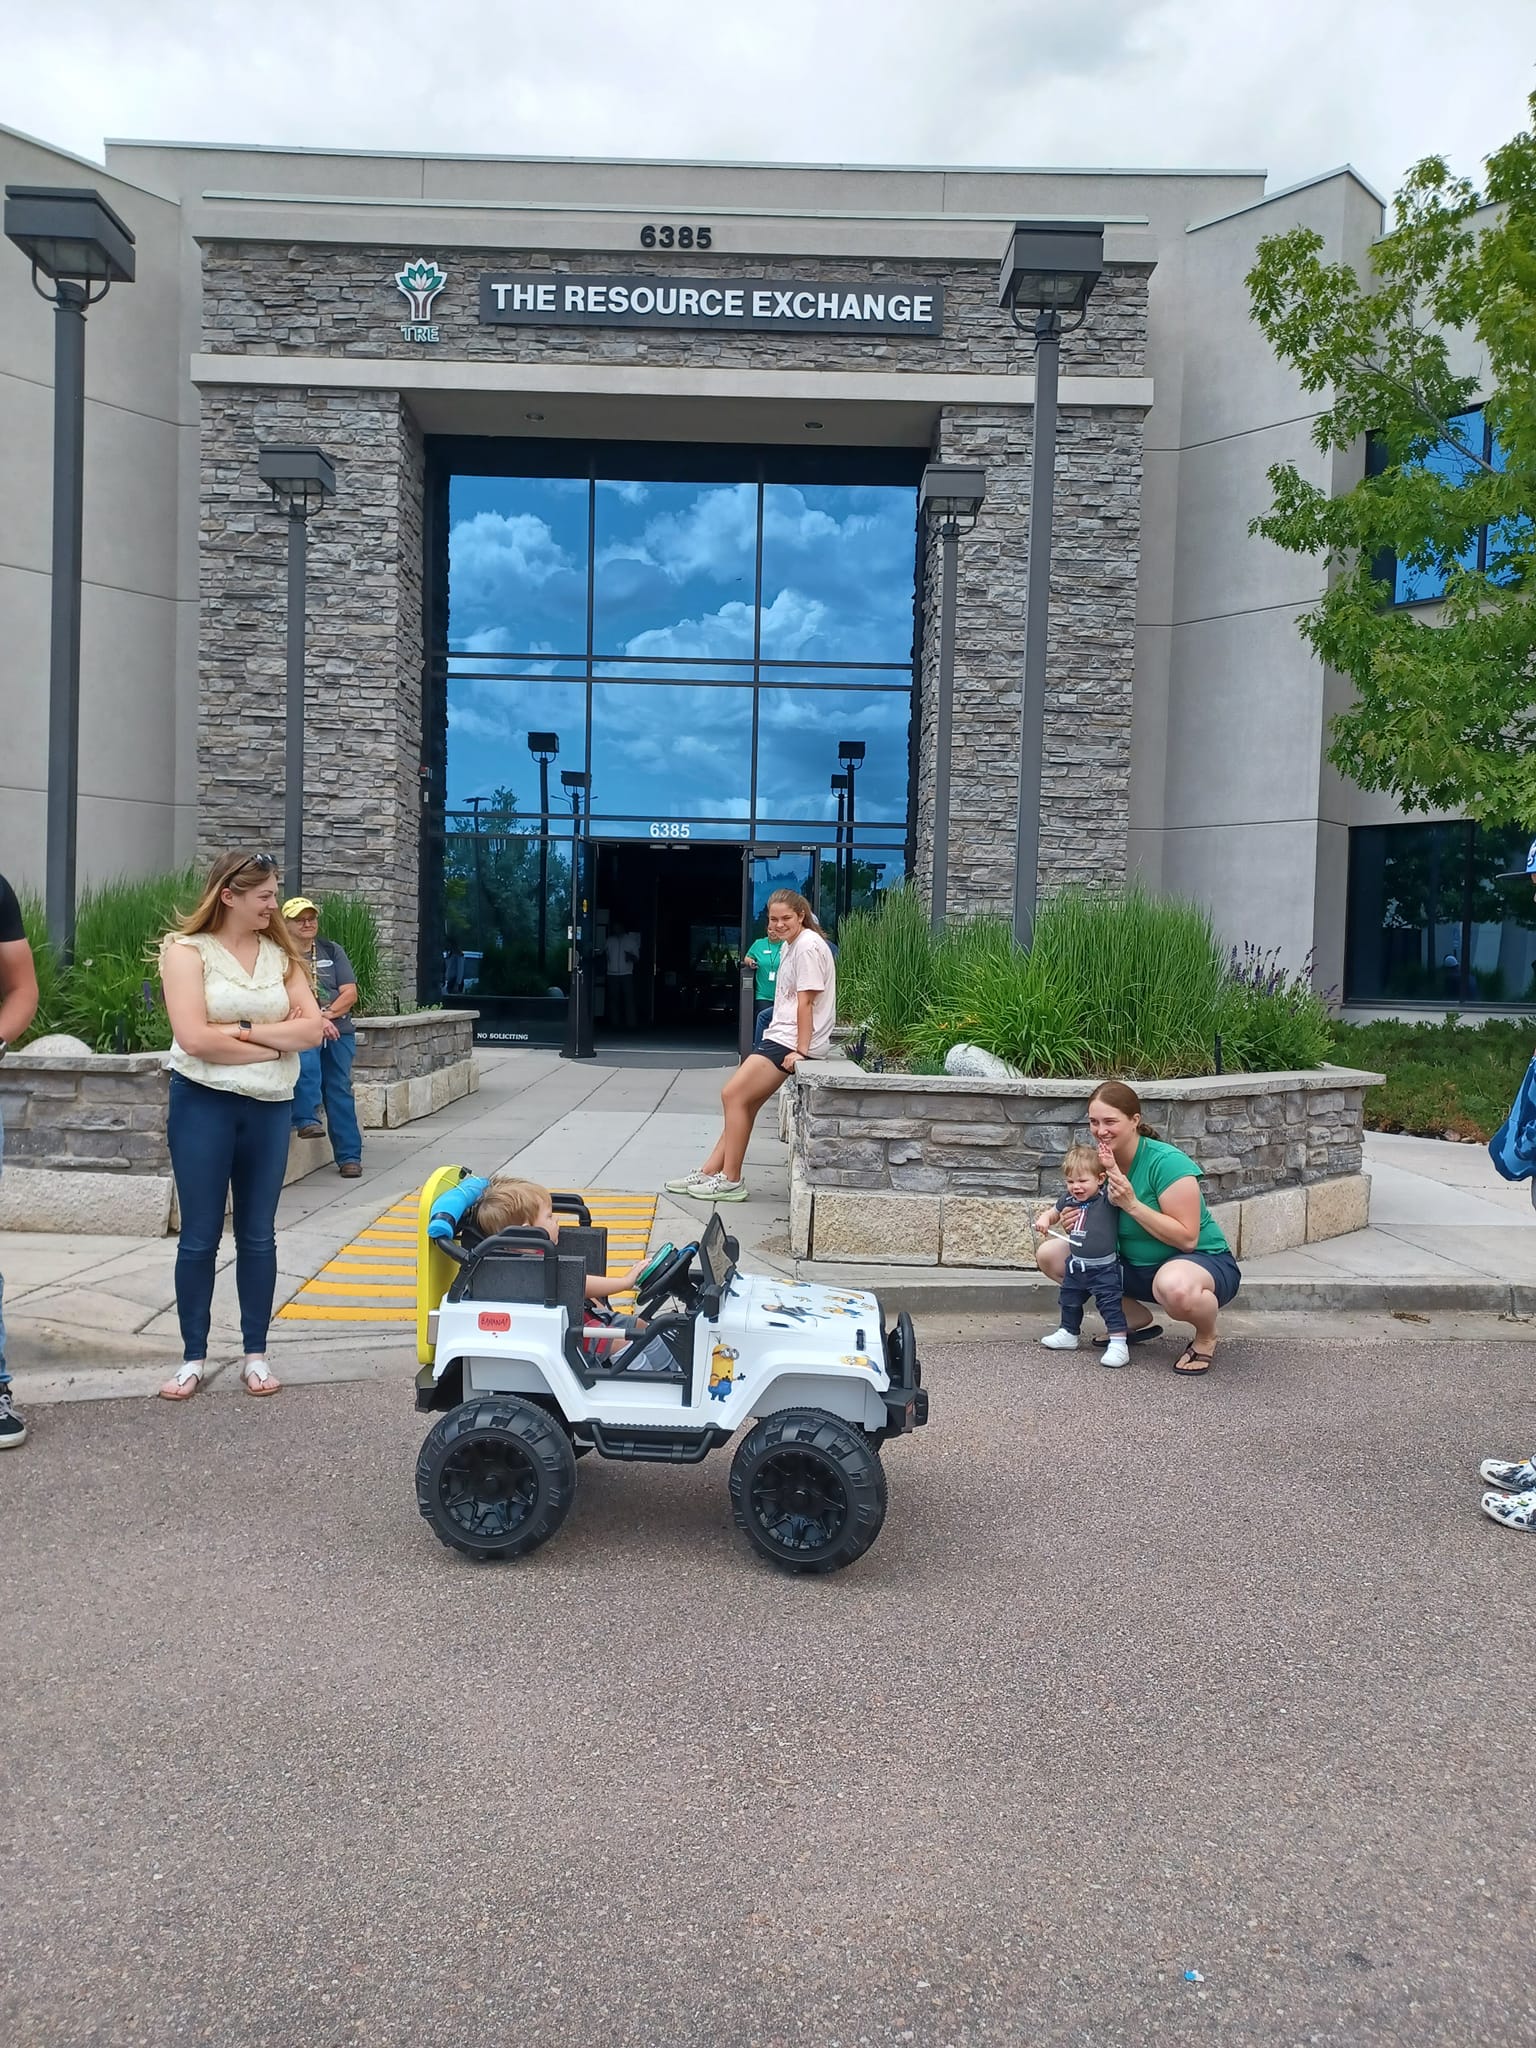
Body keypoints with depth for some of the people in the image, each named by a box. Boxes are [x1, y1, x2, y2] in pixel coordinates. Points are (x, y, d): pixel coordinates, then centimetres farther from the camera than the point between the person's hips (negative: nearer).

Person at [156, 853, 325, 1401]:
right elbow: (195, 1038, -18)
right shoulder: (187, 950, -6)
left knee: (258, 1236, 10)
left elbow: (311, 1028, -3)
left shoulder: (280, 954, 7)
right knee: (199, 1237, 4)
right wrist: (276, 1043, -11)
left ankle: (255, 1354, 20)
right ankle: (193, 1357, 17)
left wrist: (246, 1030, -15)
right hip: (204, 1104, -3)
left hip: (270, 1107, 4)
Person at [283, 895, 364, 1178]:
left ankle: (349, 1156, -1)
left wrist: (326, 1014, -9)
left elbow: (350, 993, 7)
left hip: (338, 1029, 3)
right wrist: (314, 1020, -18)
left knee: (340, 1091, -2)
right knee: (306, 1062, -35)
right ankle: (306, 1119, -27)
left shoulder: (332, 951, 14)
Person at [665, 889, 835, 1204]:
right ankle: (709, 1173, 12)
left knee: (734, 1095, -9)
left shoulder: (808, 946, -14)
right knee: (743, 1101, 7)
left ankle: (730, 1181, -2)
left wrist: (801, 1050, -19)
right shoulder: (789, 946, 16)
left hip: (791, 1042, -10)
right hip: (778, 1037, 10)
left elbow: (806, 1002, -18)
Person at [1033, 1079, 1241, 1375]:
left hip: (1203, 1260, -7)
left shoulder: (1167, 1162, -23)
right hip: (1134, 1265, 7)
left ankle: (1206, 1337, -6)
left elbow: (1187, 1238, -25)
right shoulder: (1102, 1161, -3)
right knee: (1050, 1254, -4)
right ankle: (1137, 1321, 9)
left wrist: (1131, 1204, -30)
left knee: (1175, 1286, -45)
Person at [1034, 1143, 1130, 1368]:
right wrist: (1044, 1220, -3)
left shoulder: (1106, 1198, -15)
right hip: (1076, 1265, 8)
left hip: (1104, 1267, -7)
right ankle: (1068, 1333, 43)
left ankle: (1118, 1344, -4)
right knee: (1069, 1300, 23)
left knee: (1110, 1304, -8)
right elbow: (1053, 1212, 19)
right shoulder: (1068, 1199, 2)